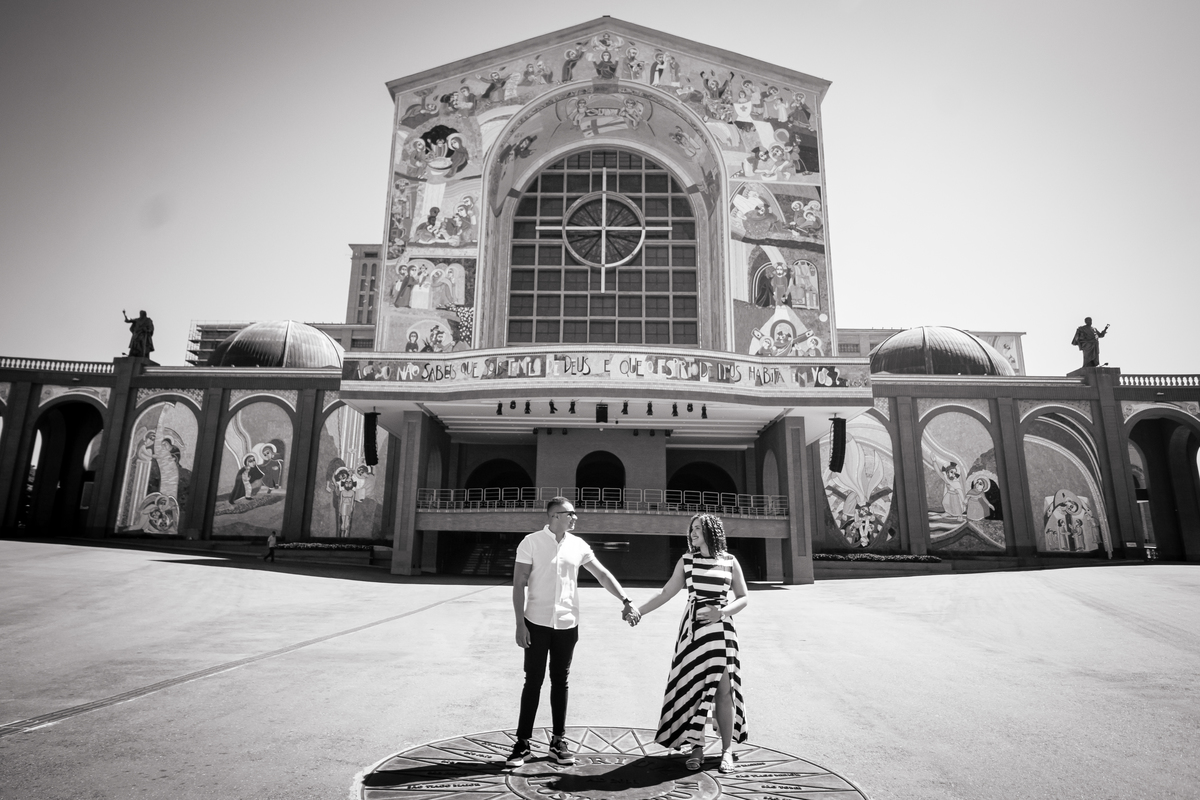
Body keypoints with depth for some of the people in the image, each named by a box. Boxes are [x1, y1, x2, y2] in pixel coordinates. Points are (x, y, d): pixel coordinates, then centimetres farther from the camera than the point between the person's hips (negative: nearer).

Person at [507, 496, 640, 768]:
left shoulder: (578, 545, 3)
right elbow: (519, 585, -8)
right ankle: (522, 743, 16)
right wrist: (520, 624, -12)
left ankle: (558, 741, 23)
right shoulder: (531, 542, -8)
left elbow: (602, 574, 8)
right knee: (533, 682, 3)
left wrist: (625, 600, -1)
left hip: (567, 624, 3)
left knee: (560, 682, 11)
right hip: (537, 623, -3)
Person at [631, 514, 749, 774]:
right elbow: (666, 592, 5)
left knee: (723, 689, -2)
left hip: (721, 630, -1)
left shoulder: (730, 561, 2)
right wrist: (640, 610, -3)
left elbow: (743, 597, 6)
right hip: (693, 630, 1)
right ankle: (696, 747, 15)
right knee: (694, 688, 2)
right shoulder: (686, 561, 5)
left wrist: (723, 612, -11)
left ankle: (727, 750, 11)